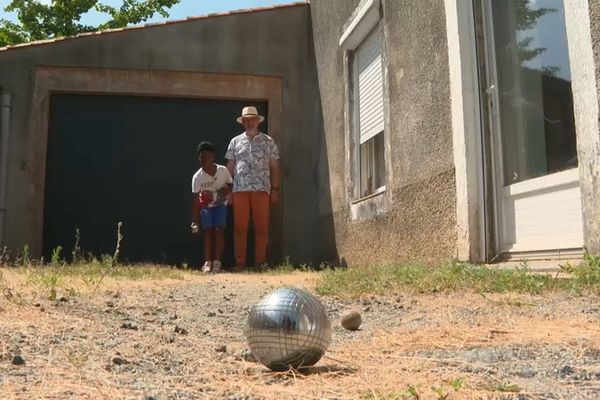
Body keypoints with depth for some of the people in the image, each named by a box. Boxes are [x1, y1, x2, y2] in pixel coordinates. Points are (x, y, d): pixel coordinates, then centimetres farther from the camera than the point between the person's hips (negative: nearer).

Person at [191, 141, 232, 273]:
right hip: (206, 206, 0)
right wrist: (194, 221, -22)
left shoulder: (222, 170, -20)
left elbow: (230, 184, -1)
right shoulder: (197, 177, -22)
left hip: (221, 204, 0)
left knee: (219, 230, -10)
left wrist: (226, 190, -25)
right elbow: (195, 199, -20)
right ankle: (207, 262, -3)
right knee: (208, 231, -7)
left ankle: (217, 262, -7)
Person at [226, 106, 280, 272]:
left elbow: (274, 166, 8)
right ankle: (240, 262, 6)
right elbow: (230, 167, 13)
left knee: (262, 227, 0)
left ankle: (261, 261, 7)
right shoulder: (235, 142, 13)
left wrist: (275, 189, 2)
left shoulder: (268, 142, 10)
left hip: (261, 189, -1)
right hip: (240, 190, 1)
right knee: (240, 226, 0)